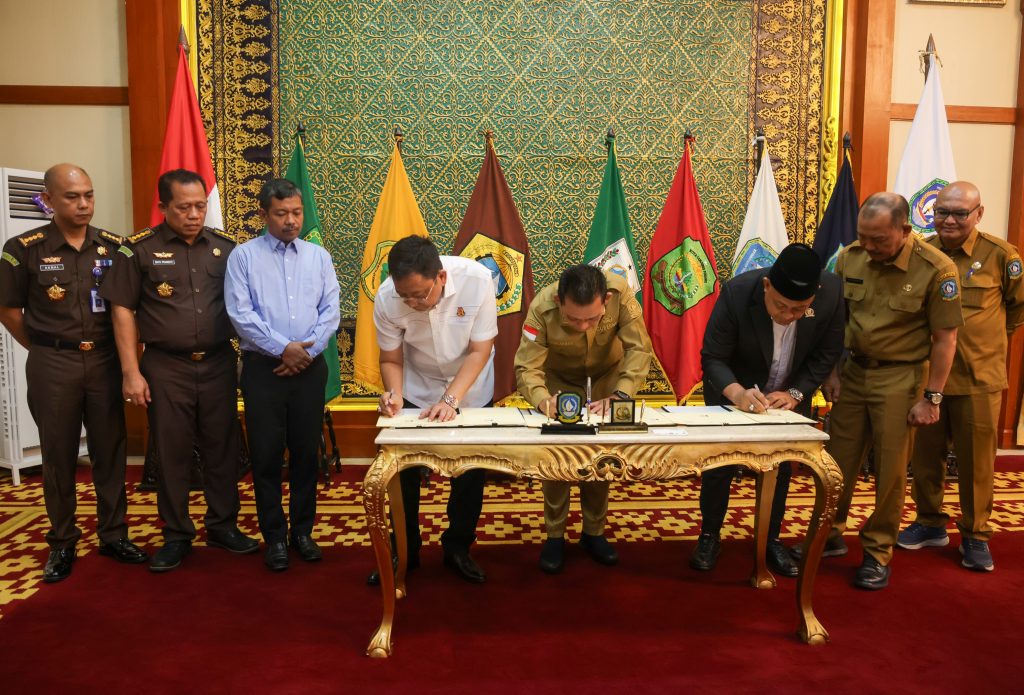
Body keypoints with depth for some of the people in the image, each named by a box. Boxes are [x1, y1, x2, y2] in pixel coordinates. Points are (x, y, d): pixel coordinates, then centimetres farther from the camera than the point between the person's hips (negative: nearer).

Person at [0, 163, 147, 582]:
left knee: (110, 450, 7)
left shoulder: (113, 246, 1)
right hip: (52, 366, -2)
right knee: (58, 456, 8)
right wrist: (45, 349, 2)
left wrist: (123, 352, 2)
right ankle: (62, 543, 21)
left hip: (104, 360, 2)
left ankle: (113, 534, 21)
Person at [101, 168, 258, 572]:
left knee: (222, 448, 9)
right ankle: (176, 536, 20)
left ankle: (223, 526, 24)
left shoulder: (224, 247, 5)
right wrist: (131, 372, -7)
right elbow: (123, 311, -2)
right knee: (172, 453, 7)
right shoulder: (140, 249, -3)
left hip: (218, 363, 2)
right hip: (166, 367, -2)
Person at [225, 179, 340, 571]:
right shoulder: (244, 257, 1)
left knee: (306, 451, 9)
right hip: (263, 368, -2)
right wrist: (282, 348, -13)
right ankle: (274, 536, 16)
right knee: (267, 454, 3)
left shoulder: (319, 256, 9)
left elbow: (330, 312, 3)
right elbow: (241, 314, -8)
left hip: (310, 367, 2)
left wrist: (306, 352, -9)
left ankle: (302, 531, 22)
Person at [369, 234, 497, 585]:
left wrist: (450, 399, -32)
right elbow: (391, 359, -13)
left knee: (470, 472, 5)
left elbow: (480, 350, -22)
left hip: (470, 389, 0)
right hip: (417, 390, 1)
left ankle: (457, 548, 26)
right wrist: (395, 395, -32)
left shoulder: (477, 280, -32)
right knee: (404, 471, 3)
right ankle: (404, 551, 23)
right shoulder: (387, 297, -28)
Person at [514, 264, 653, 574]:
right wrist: (542, 399, -55)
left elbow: (640, 349, -30)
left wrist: (619, 395, -44)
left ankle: (594, 533, 20)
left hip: (607, 375, 1)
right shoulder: (541, 308, -37)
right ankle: (554, 536, 11)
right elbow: (527, 368, -34)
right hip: (560, 378, -1)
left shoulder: (620, 292, -36)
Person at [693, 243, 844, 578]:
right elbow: (712, 358, -25)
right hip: (733, 390, -2)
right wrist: (737, 393, -42)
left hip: (788, 395, 2)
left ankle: (771, 539, 27)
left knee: (780, 465, 8)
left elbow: (826, 354, -11)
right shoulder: (736, 293, -32)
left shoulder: (832, 293, -26)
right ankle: (709, 536, 19)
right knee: (720, 460, -1)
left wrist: (795, 392, -22)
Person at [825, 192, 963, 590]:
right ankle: (829, 536, 28)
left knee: (890, 471, 5)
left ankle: (878, 554, 21)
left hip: (899, 378, -3)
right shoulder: (850, 257, -4)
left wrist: (931, 398, -10)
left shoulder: (936, 269, -15)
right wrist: (830, 372, 4)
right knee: (838, 461, 9)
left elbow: (945, 339, -10)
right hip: (853, 371, 4)